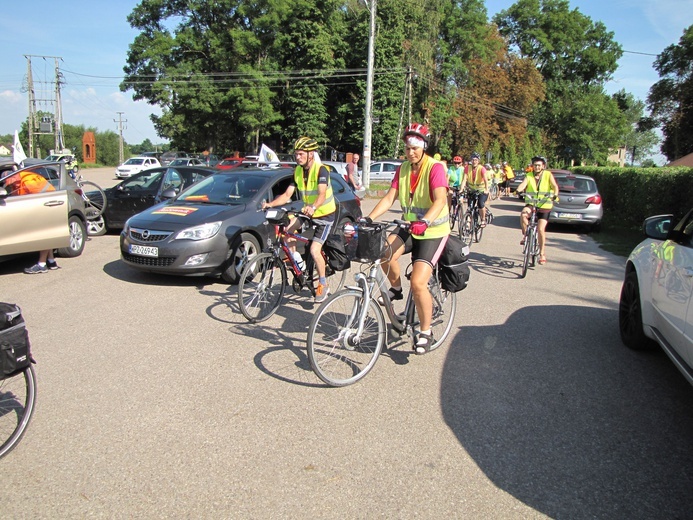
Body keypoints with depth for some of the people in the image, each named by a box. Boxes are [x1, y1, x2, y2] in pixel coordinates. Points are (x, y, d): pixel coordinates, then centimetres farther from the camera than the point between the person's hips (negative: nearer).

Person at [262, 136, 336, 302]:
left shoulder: (321, 170, -21)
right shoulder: (297, 171, -1)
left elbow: (322, 194, -36)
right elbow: (287, 195, -5)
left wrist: (313, 207, -56)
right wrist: (270, 204, -22)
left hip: (325, 214, -7)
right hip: (308, 212, 7)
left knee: (314, 251, -17)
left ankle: (323, 285, 2)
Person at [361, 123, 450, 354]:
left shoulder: (435, 168, -15)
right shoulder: (402, 169, 4)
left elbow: (440, 199, -30)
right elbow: (389, 198, -4)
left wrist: (425, 221, -49)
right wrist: (368, 218, -19)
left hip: (433, 232, -5)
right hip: (409, 228, 6)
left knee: (418, 283, -19)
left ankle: (426, 332, 2)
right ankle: (396, 288, 6)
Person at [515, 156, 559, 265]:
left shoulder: (548, 175, 1)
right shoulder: (529, 176, 5)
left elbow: (555, 186, -11)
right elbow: (523, 184, -13)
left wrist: (555, 195, -33)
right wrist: (518, 190, -36)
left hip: (545, 206, -1)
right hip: (531, 204, 2)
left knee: (541, 229, -12)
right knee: (523, 214, -32)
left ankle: (542, 254, 3)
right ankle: (526, 235, -9)